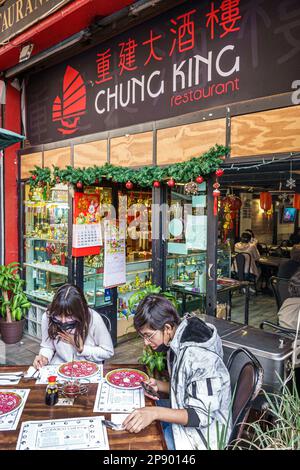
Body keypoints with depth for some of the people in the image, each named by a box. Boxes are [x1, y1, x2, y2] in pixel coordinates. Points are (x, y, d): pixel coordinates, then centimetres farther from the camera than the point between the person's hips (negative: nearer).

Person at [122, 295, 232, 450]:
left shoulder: (198, 356, -31)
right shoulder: (176, 344, -4)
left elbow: (202, 415, -27)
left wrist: (155, 412, -35)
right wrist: (159, 386, -8)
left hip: (202, 433, -8)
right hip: (183, 414, 8)